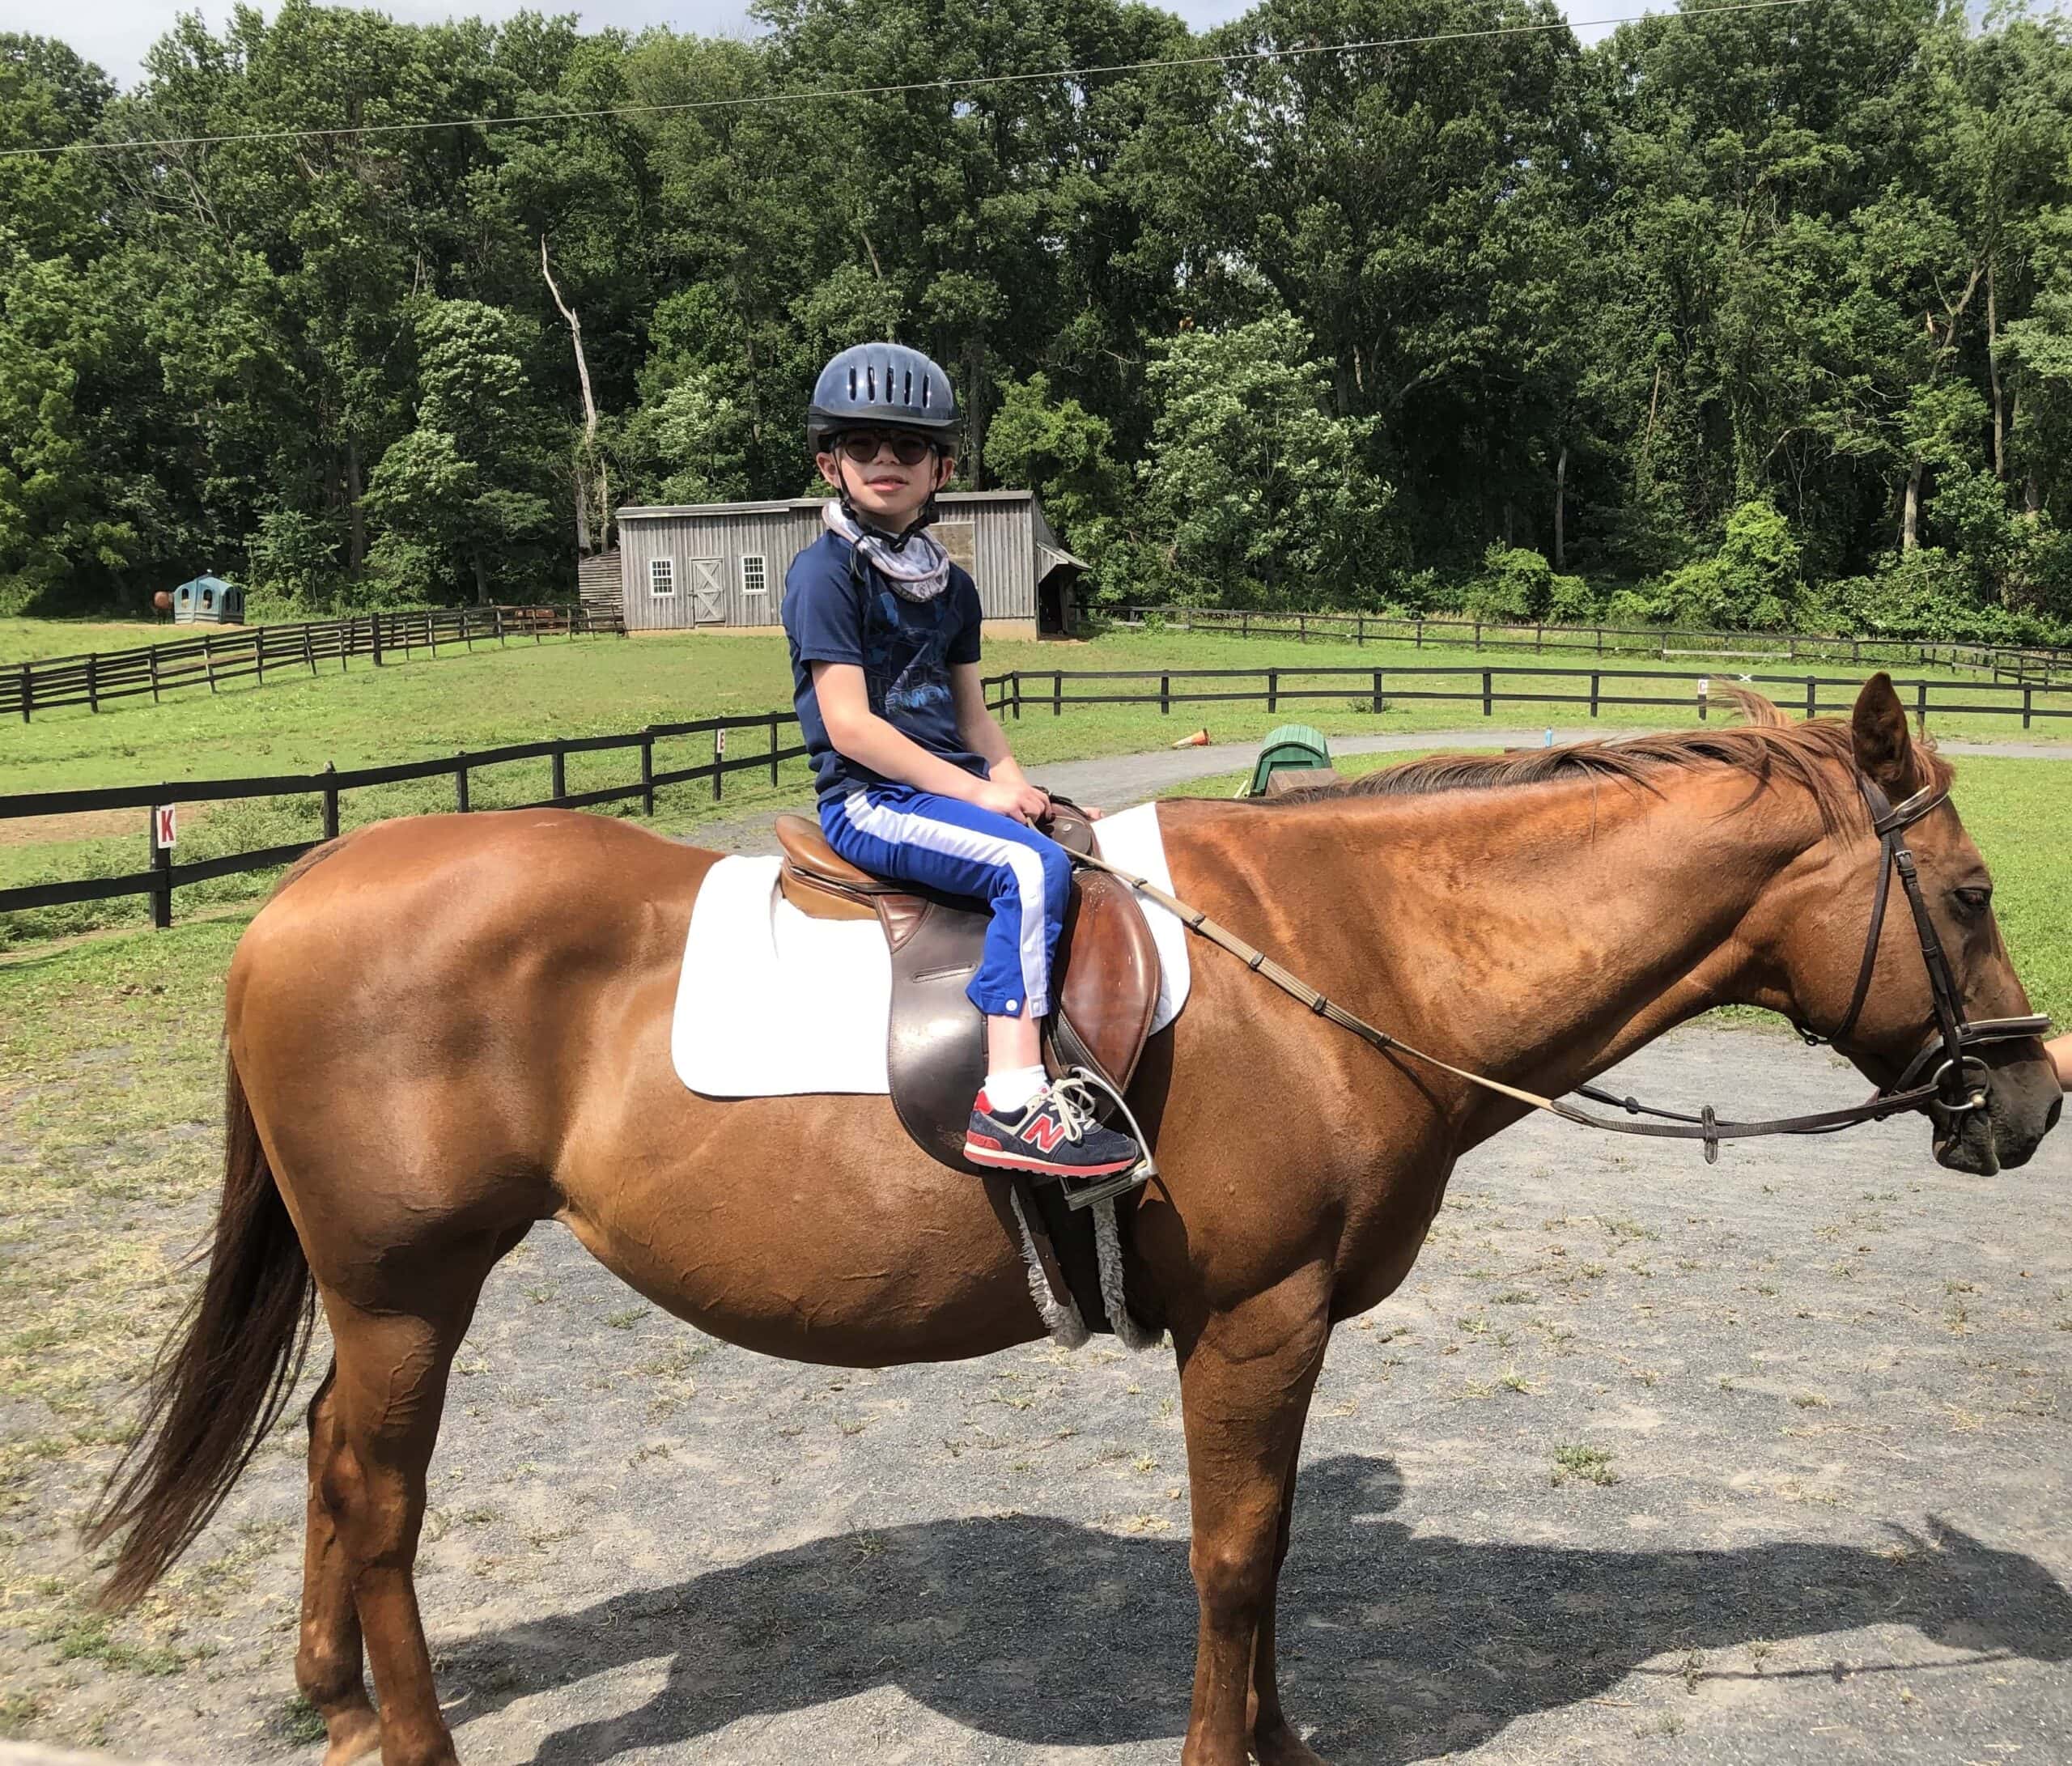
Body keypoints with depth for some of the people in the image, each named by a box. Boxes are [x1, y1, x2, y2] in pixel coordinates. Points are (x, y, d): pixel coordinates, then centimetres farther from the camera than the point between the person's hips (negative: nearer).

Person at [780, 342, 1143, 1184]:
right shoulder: (826, 571, -7)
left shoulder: (950, 584, 17)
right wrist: (973, 790, -18)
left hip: (948, 786, 8)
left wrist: (1011, 780, -2)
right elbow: (849, 725, -15)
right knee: (1031, 866, -28)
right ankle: (1012, 1102, -32)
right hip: (868, 799, -8)